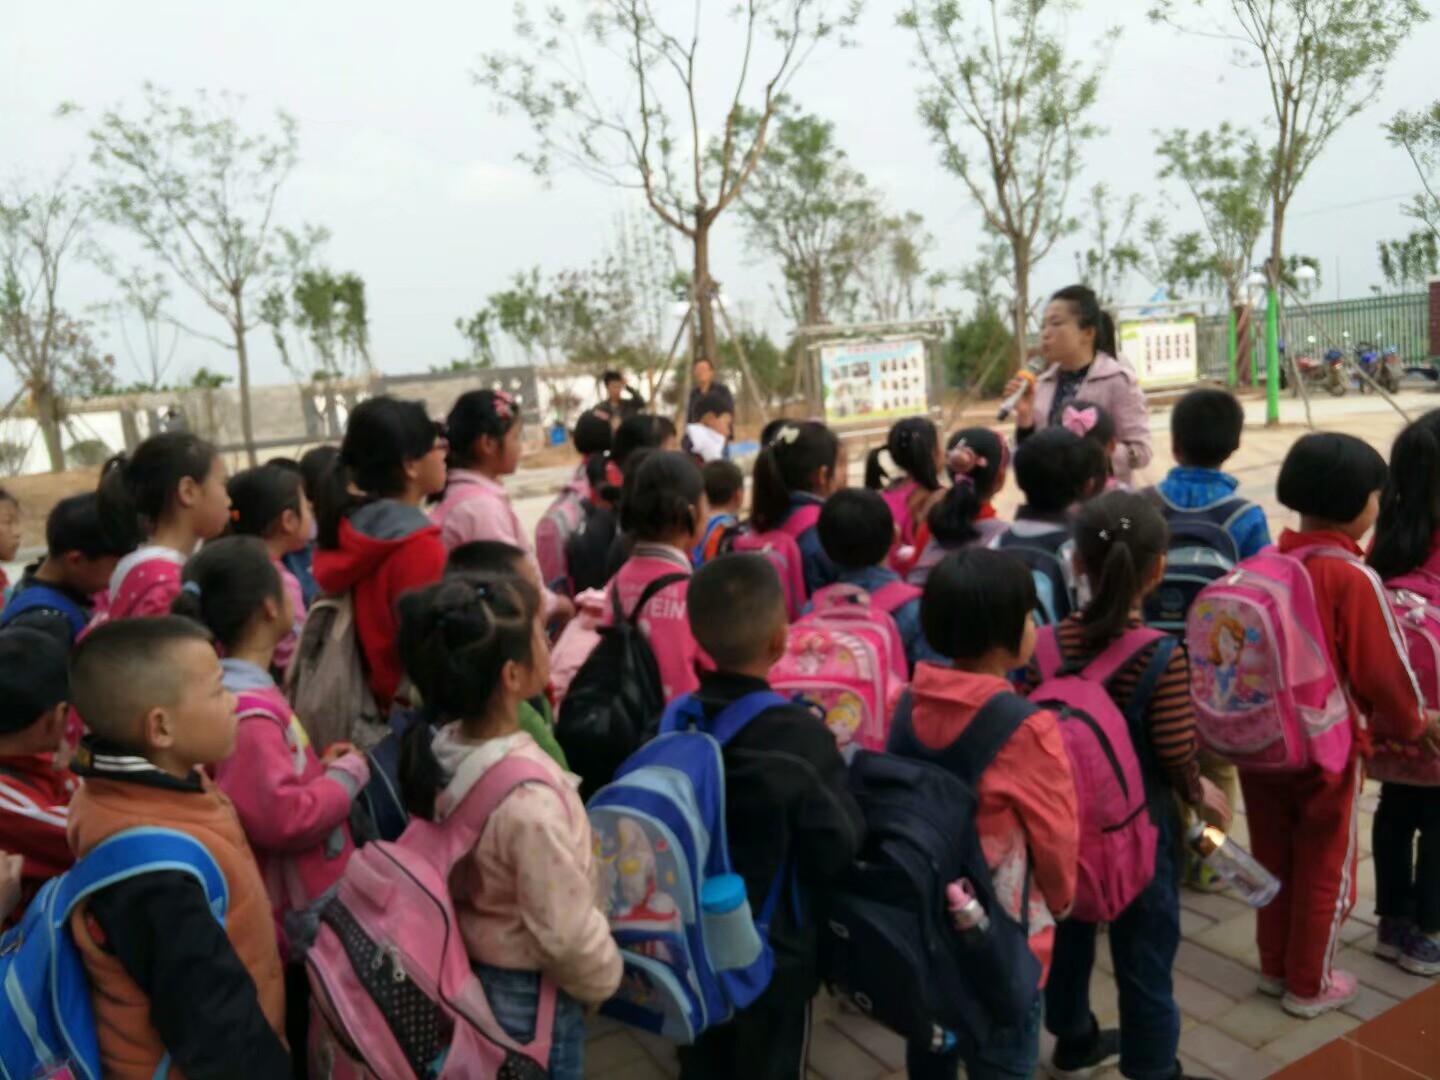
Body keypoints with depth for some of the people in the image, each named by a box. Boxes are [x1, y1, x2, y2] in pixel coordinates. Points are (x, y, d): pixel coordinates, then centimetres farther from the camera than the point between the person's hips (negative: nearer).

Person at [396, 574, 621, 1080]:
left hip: (465, 972, 7)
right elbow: (567, 935, -26)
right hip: (528, 997, -7)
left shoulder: (441, 751, -11)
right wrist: (604, 979, -7)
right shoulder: (529, 796, -35)